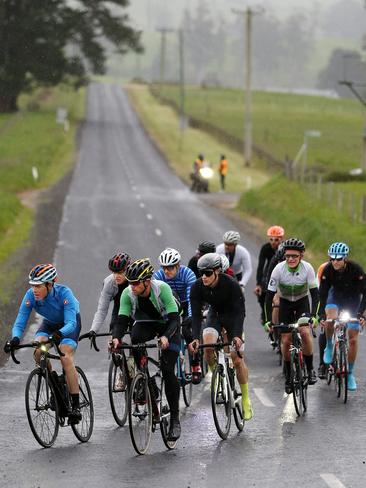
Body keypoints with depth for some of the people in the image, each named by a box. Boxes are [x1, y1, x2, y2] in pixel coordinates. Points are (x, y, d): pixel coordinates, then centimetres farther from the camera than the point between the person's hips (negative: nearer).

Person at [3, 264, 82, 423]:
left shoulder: (63, 293, -37)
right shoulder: (30, 296, -27)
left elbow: (71, 323, -43)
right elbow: (19, 323, -26)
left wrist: (59, 334, -63)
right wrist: (15, 339, -48)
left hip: (70, 323, -4)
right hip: (49, 323, 4)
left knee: (66, 358, -26)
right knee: (39, 352, -26)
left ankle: (76, 406, -21)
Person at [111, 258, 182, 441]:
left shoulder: (162, 288, -31)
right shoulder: (128, 293, -21)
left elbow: (174, 318, -35)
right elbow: (122, 320, -25)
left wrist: (165, 336, -54)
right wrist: (116, 337, -46)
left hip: (168, 325, -3)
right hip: (146, 323, 3)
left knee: (167, 370, -16)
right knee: (135, 338, -34)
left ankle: (175, 418, -8)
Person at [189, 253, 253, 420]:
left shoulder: (231, 284, -32)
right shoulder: (197, 287, -24)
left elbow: (239, 311, -34)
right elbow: (196, 314, -25)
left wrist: (237, 336, -48)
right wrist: (195, 338, -40)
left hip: (232, 315, -2)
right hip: (215, 314, 3)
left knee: (237, 359, -7)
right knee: (208, 345, -27)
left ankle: (246, 399, 8)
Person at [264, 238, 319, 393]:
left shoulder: (307, 268, -26)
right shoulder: (279, 269, -26)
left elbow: (315, 294, -23)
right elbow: (269, 295, -22)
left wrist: (313, 315, -36)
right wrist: (268, 320, -28)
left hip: (303, 302, -1)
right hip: (285, 303, 1)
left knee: (305, 332, -24)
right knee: (286, 340, -5)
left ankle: (310, 369, -7)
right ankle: (289, 377, 13)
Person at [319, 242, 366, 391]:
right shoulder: (328, 270, -24)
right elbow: (322, 293, -21)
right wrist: (321, 315, -32)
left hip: (353, 299, -1)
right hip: (336, 295, 1)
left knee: (353, 338, -6)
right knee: (331, 318, -33)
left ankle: (350, 373, 7)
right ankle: (329, 347, -5)